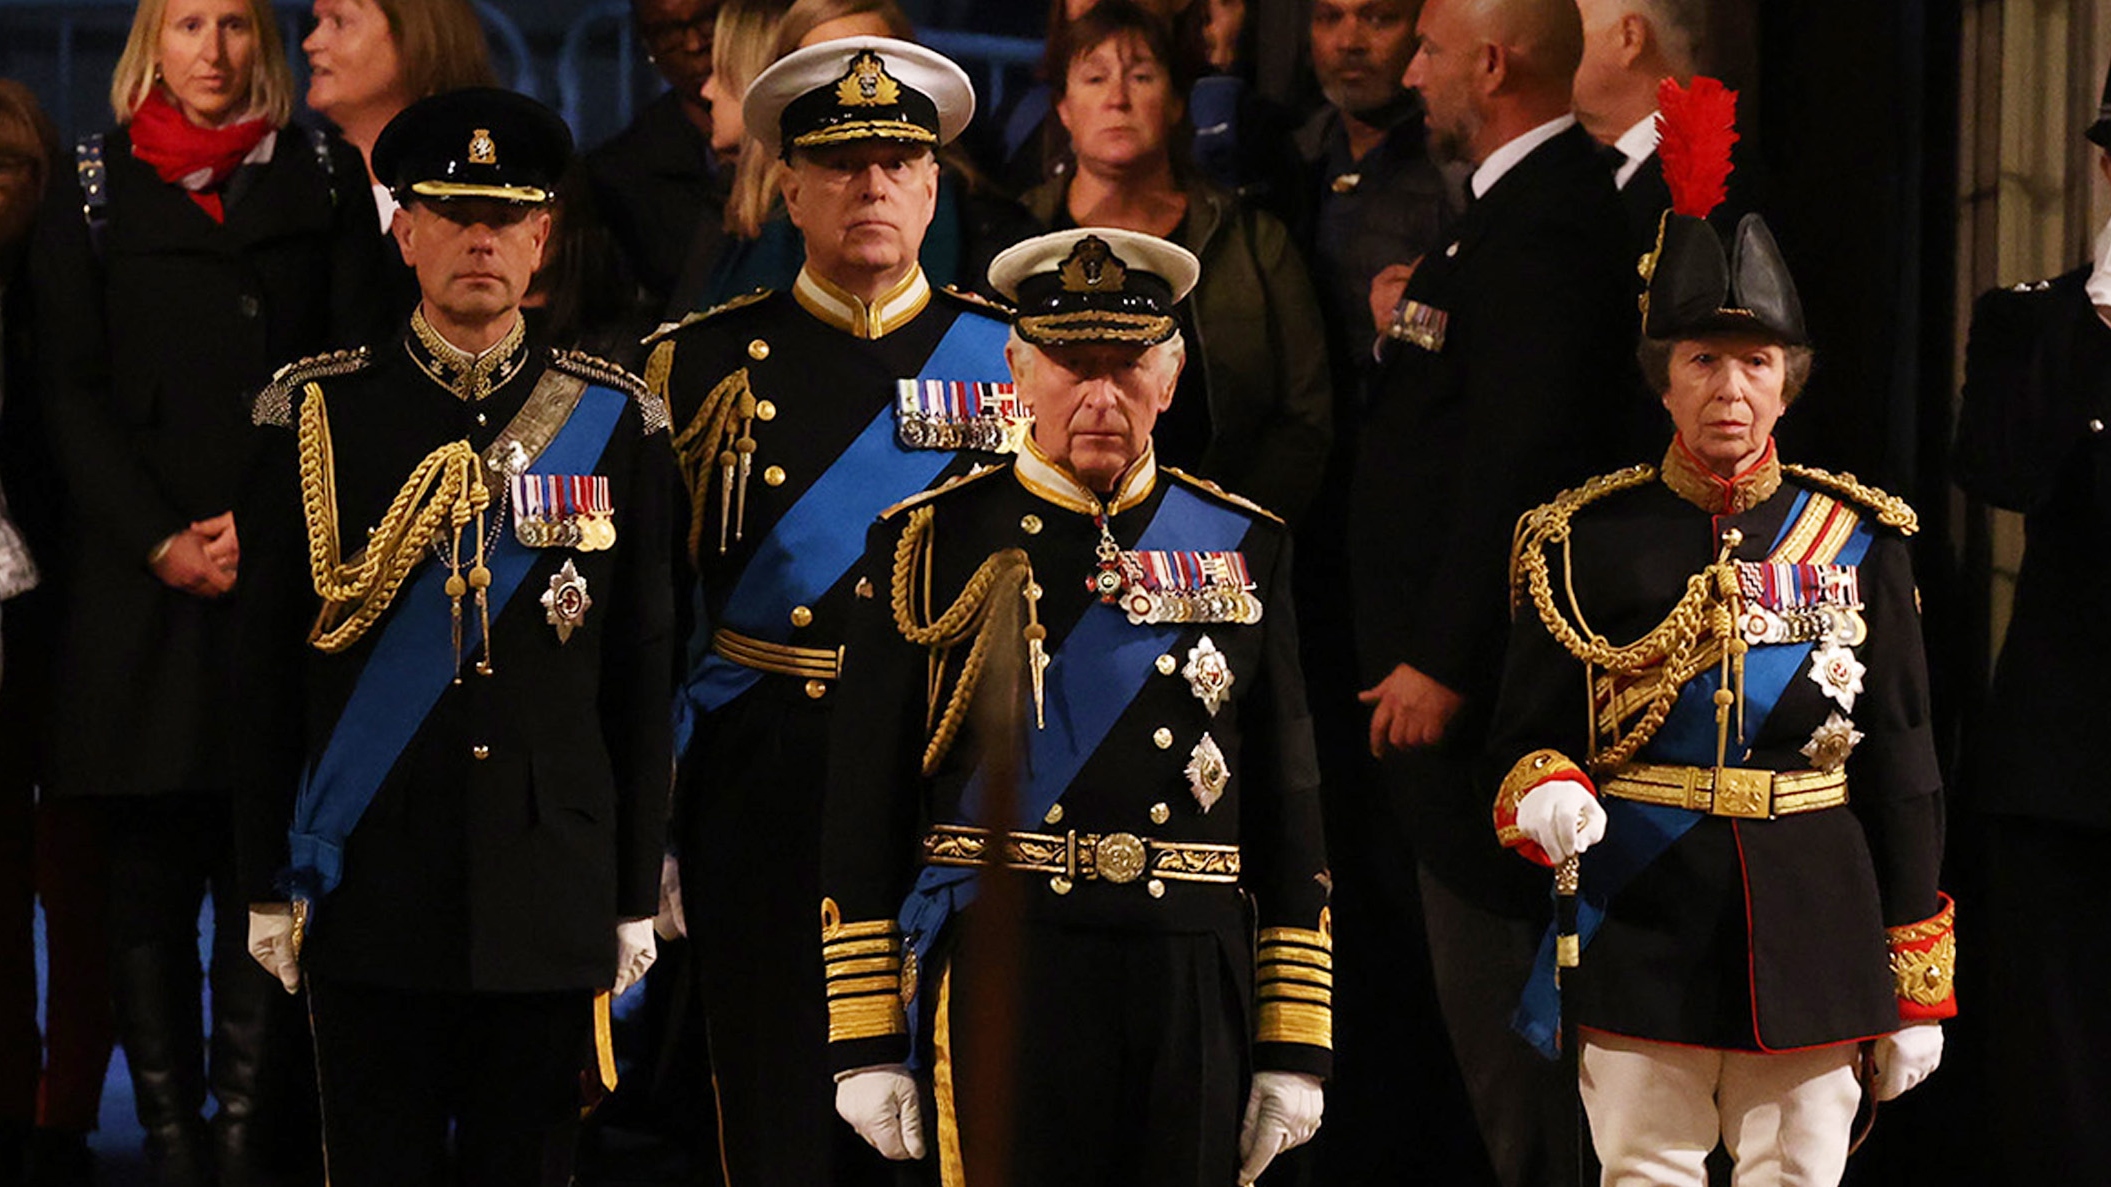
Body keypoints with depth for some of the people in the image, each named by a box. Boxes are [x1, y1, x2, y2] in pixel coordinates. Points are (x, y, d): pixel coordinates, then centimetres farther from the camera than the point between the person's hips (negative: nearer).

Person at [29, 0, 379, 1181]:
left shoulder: (322, 175, 11)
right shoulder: (95, 186, 10)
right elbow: (73, 390, 5)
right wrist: (160, 542, -7)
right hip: (139, 581, 0)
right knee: (152, 874, 0)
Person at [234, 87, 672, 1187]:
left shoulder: (613, 422, 4)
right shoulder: (318, 412, 1)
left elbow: (642, 671, 5)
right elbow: (267, 661, 2)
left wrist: (636, 893, 4)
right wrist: (267, 885, 1)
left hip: (551, 891, 1)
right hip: (371, 882, -1)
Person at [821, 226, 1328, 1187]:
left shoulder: (1243, 550, 10)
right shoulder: (929, 548, 4)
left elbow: (1289, 804, 11)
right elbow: (865, 808, 3)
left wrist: (1295, 1045, 7)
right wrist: (866, 1041, -1)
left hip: (1194, 988, 2)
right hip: (1000, 974, -2)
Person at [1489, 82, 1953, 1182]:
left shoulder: (1858, 537, 5)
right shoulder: (1584, 540, 2)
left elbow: (1901, 764, 6)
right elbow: (1527, 734, 5)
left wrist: (1917, 990, 4)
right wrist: (1544, 799, -21)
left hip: (1816, 927, 1)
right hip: (1642, 927, -1)